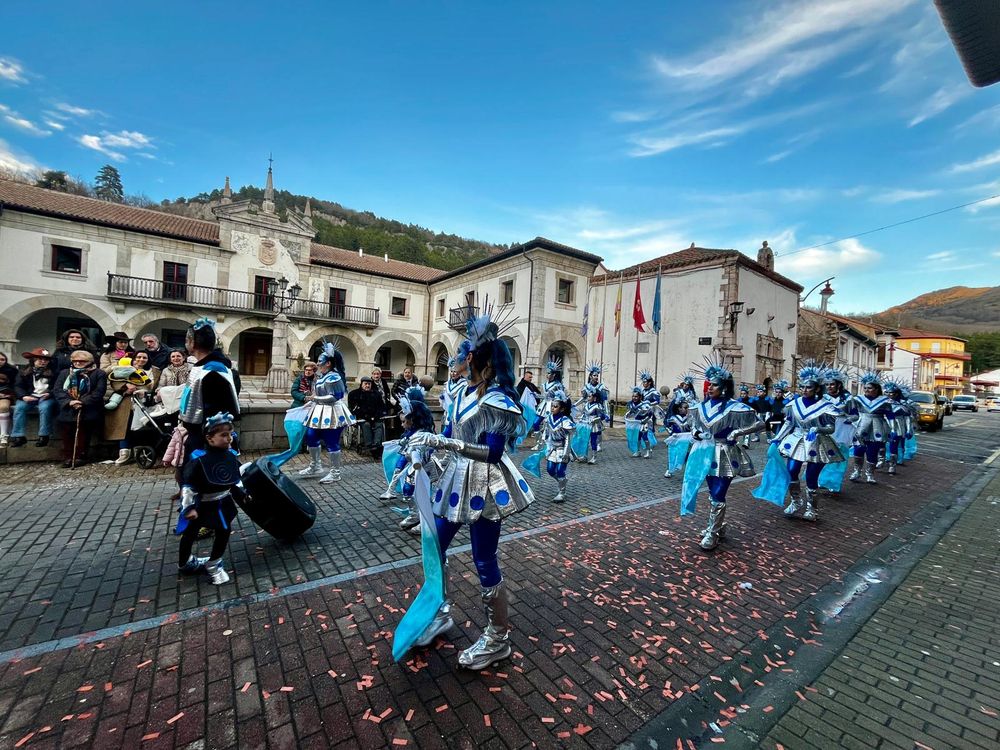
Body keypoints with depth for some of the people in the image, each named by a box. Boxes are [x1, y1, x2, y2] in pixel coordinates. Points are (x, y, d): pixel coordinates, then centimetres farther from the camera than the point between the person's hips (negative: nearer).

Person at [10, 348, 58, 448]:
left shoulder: (53, 371, 8)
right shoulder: (24, 370, 11)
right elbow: (18, 386, 5)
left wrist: (50, 393, -16)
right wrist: (23, 396, -15)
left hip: (46, 397, -2)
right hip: (29, 397, 3)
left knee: (45, 407, -33)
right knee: (19, 407, -27)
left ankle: (44, 436, -25)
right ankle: (18, 436, -21)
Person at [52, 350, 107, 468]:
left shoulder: (99, 374, 9)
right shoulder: (64, 373, 20)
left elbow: (99, 392, -3)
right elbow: (57, 391, 8)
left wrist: (82, 402, -16)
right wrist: (69, 402, -10)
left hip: (88, 408, -3)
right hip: (68, 408, 3)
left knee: (84, 422, -23)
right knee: (63, 420, -18)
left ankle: (80, 456, -15)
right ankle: (68, 456, -11)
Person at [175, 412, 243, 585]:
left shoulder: (231, 455, -8)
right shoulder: (198, 458, -27)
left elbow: (236, 477, 8)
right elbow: (187, 485, -22)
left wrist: (242, 493, 9)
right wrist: (189, 507, -21)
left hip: (222, 503, 5)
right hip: (200, 505, -4)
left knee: (224, 532, 9)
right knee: (190, 535, 17)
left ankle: (214, 565, 29)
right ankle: (184, 564, 42)